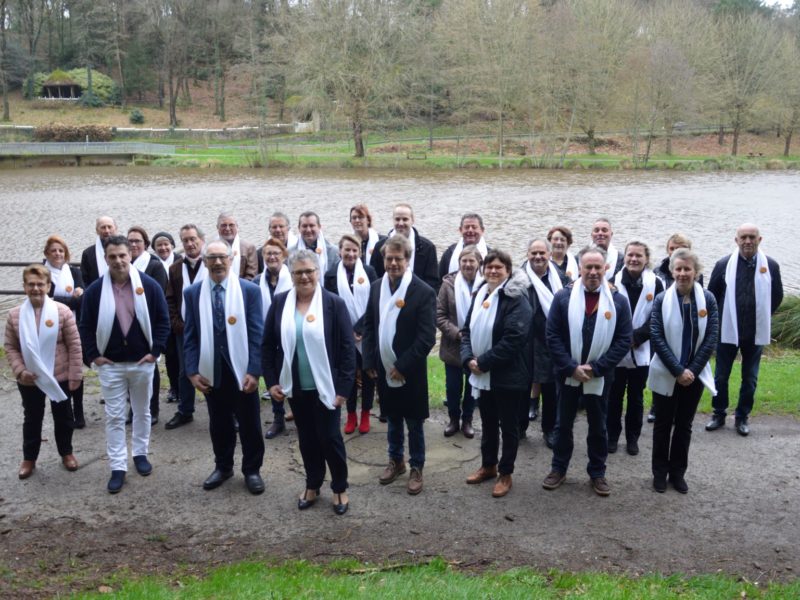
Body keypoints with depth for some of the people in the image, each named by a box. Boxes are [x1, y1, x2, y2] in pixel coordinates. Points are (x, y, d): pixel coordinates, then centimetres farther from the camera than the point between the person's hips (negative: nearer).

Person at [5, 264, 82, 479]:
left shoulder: (62, 311, -12)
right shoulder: (15, 314, -5)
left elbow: (74, 345, -9)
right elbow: (10, 347, 2)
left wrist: (75, 375, -9)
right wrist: (19, 371, -11)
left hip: (60, 377, -1)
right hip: (29, 380, 1)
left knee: (63, 416, 15)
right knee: (32, 418, 16)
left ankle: (66, 453, 35)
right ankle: (29, 458, 32)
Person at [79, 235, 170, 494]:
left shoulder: (149, 286, -6)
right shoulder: (95, 290, -4)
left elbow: (163, 321, -3)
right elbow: (86, 326, 2)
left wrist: (155, 351, -8)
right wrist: (93, 355, -5)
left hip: (142, 362, 0)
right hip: (110, 364, 0)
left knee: (142, 411, 15)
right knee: (114, 416, 3)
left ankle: (140, 453, 32)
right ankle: (117, 467, 10)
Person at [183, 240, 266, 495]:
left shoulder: (249, 290, -6)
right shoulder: (192, 293, 1)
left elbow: (257, 334, -8)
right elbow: (190, 336, 2)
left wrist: (254, 371, -14)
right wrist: (193, 371, -5)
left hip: (241, 370, -2)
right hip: (211, 371, 2)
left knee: (250, 424, 9)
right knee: (219, 424, 15)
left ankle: (252, 470, 26)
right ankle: (223, 467, 34)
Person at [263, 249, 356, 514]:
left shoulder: (334, 303, -9)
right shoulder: (280, 303, 1)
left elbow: (347, 348, -9)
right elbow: (268, 345, 6)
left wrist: (344, 387, -12)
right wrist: (271, 381, 0)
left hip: (325, 388, -3)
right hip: (295, 387, 3)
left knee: (330, 437, 5)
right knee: (306, 438, 15)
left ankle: (340, 488, 25)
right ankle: (312, 485, 33)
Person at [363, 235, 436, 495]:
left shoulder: (424, 292, -15)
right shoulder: (376, 287, 1)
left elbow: (427, 337, -17)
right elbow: (368, 325, 8)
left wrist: (402, 367, -17)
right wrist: (369, 362, 1)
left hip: (409, 373, -4)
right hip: (383, 370, 4)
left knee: (414, 423, 10)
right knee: (392, 420, 20)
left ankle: (416, 468, 26)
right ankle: (396, 461, 38)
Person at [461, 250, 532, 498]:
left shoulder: (516, 299, -16)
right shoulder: (479, 294, 8)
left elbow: (512, 339, -23)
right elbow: (468, 330, 9)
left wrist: (483, 362, -19)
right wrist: (468, 358, -8)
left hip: (507, 376, -7)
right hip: (482, 375, 7)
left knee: (508, 425, 8)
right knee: (488, 423, 20)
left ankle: (505, 473, 21)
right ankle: (488, 466, 36)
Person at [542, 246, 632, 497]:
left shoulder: (618, 301, -5)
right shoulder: (563, 297, -6)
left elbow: (624, 340, -6)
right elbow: (552, 335, -8)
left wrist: (596, 368, -14)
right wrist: (571, 367, -15)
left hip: (599, 376, 0)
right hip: (568, 374, 0)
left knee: (598, 427, 12)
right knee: (563, 424, 12)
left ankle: (597, 473, 27)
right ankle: (558, 469, 28)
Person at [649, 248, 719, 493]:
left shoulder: (707, 299, -7)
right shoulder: (662, 299, -11)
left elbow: (711, 338, -6)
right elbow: (657, 338, -12)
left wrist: (692, 370, -11)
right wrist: (678, 371, -16)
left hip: (694, 375, 2)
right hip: (666, 375, -1)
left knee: (684, 425, 13)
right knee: (663, 424, 10)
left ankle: (678, 472, 27)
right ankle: (660, 472, 23)